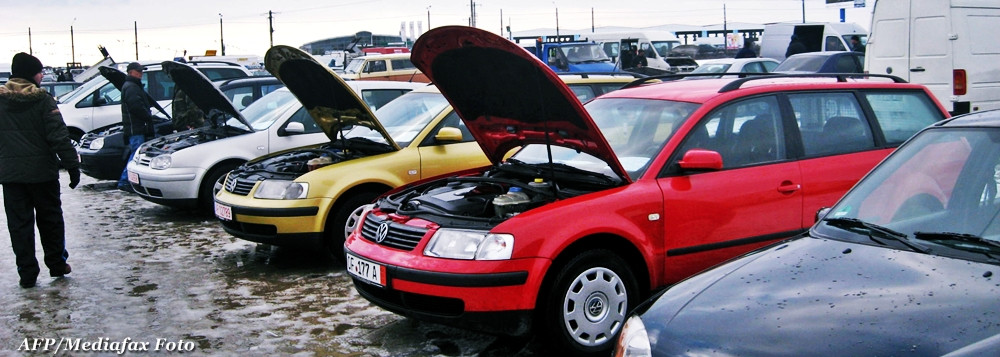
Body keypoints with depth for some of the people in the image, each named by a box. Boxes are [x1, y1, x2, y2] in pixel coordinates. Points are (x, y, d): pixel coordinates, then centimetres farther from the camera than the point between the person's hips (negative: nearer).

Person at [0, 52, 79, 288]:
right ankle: (57, 264, 19)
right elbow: (58, 136, -13)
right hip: (42, 171, -2)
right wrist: (72, 164, -11)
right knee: (50, 218, 13)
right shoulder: (42, 100, -8)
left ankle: (27, 273, 5)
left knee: (19, 223, 6)